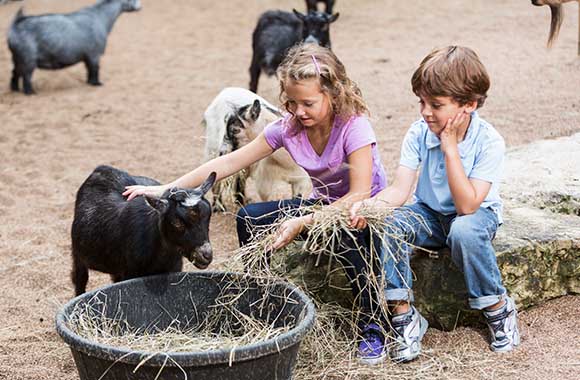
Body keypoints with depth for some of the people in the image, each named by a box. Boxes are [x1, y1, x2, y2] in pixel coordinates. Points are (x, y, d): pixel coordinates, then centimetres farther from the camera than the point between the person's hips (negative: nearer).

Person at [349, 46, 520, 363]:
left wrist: (450, 147, -31)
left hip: (478, 214, -3)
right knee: (387, 223, -28)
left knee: (464, 231, -39)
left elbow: (467, 205, -30)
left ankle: (498, 308, -13)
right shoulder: (419, 133, -13)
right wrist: (370, 205, -40)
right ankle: (403, 315, -17)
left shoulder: (489, 141, -23)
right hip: (430, 214, 3)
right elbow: (399, 190, -18)